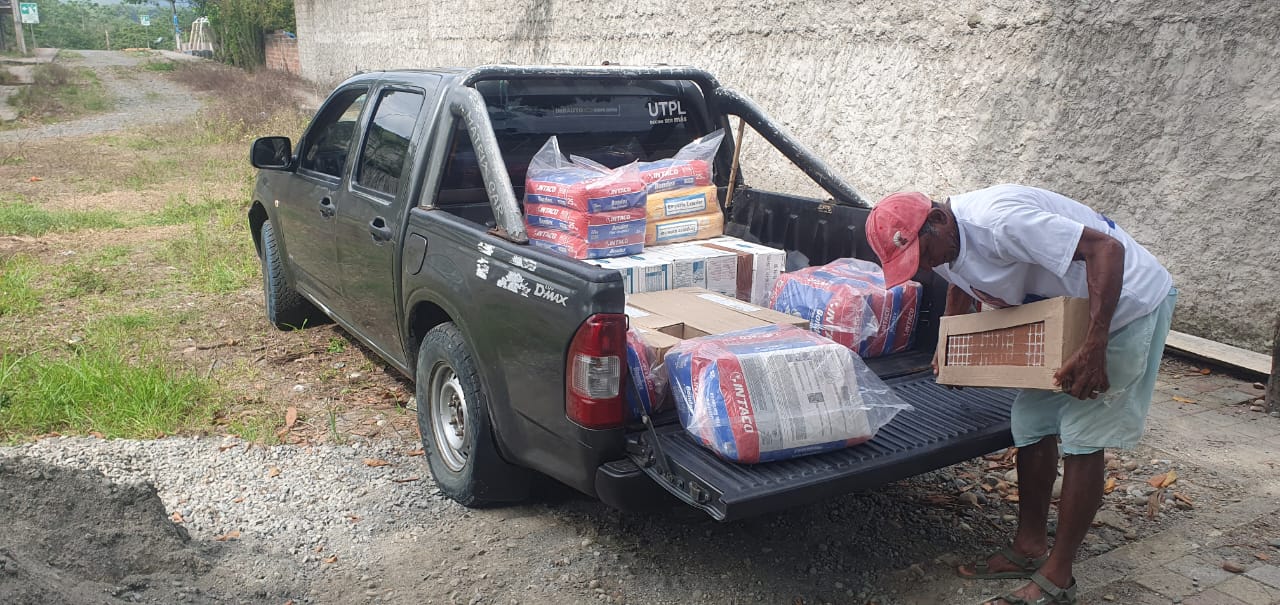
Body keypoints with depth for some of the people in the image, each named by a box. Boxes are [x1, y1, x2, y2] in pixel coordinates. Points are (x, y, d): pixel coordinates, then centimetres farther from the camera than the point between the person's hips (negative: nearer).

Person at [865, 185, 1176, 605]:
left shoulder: (998, 220, -33)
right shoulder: (944, 246, -3)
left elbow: (1107, 249, -35)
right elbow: (960, 284, 21)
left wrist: (1094, 349, -39)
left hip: (1129, 301, -9)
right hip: (1071, 309, 9)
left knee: (1082, 436, -8)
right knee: (1032, 420, 8)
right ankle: (1029, 549, 21)